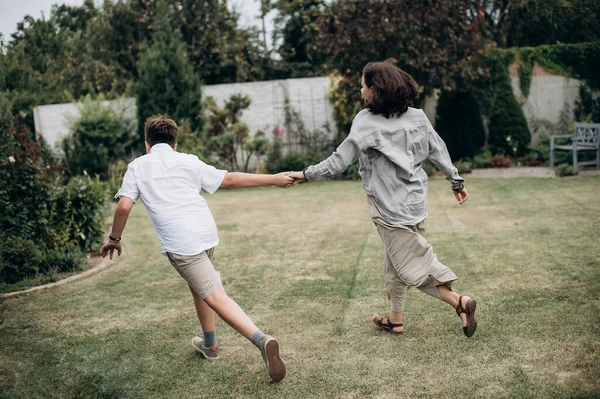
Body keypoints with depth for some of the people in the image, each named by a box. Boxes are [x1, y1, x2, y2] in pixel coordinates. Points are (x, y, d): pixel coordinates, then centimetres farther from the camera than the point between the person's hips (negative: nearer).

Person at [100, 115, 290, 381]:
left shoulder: (137, 166, 10)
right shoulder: (188, 161, 14)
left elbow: (123, 206, 0)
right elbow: (230, 179, 9)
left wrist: (114, 238, 15)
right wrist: (273, 179, 14)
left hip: (180, 242, -5)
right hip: (206, 231, 5)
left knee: (215, 297, -8)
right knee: (198, 284, 28)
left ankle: (262, 340, -25)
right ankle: (209, 345, 38)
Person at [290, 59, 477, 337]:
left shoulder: (367, 124, -15)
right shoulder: (417, 117, 2)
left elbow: (339, 162, -13)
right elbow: (439, 152, 6)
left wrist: (306, 174, -3)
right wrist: (456, 180, 16)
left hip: (390, 208, -7)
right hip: (414, 200, 7)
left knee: (412, 264, 2)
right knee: (396, 262, 19)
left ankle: (458, 302, -7)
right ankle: (396, 320, 29)